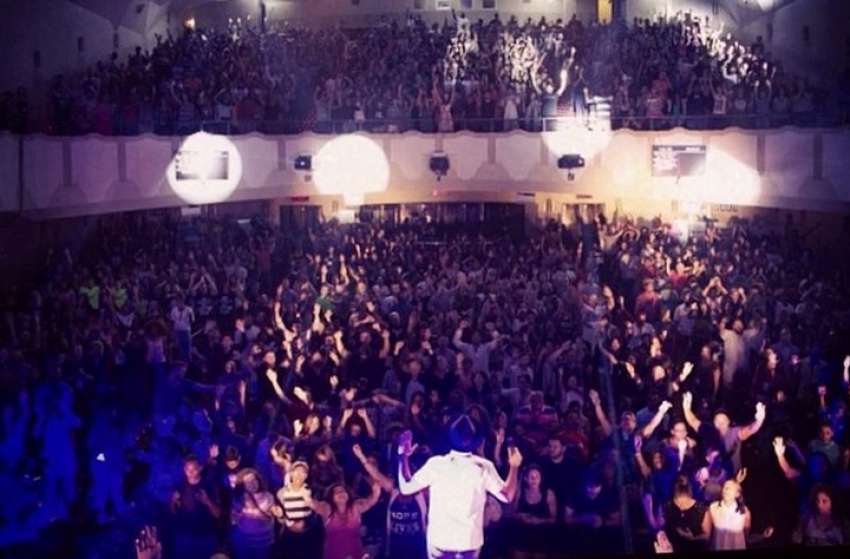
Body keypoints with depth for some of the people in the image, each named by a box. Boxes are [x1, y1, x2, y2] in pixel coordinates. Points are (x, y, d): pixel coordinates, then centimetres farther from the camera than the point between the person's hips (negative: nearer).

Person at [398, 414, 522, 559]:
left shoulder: (435, 463, -9)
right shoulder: (484, 467, -7)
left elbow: (405, 487, 0)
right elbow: (507, 496, 1)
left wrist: (403, 456, 4)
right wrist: (514, 467, 4)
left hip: (440, 538, 0)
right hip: (469, 540, 0)